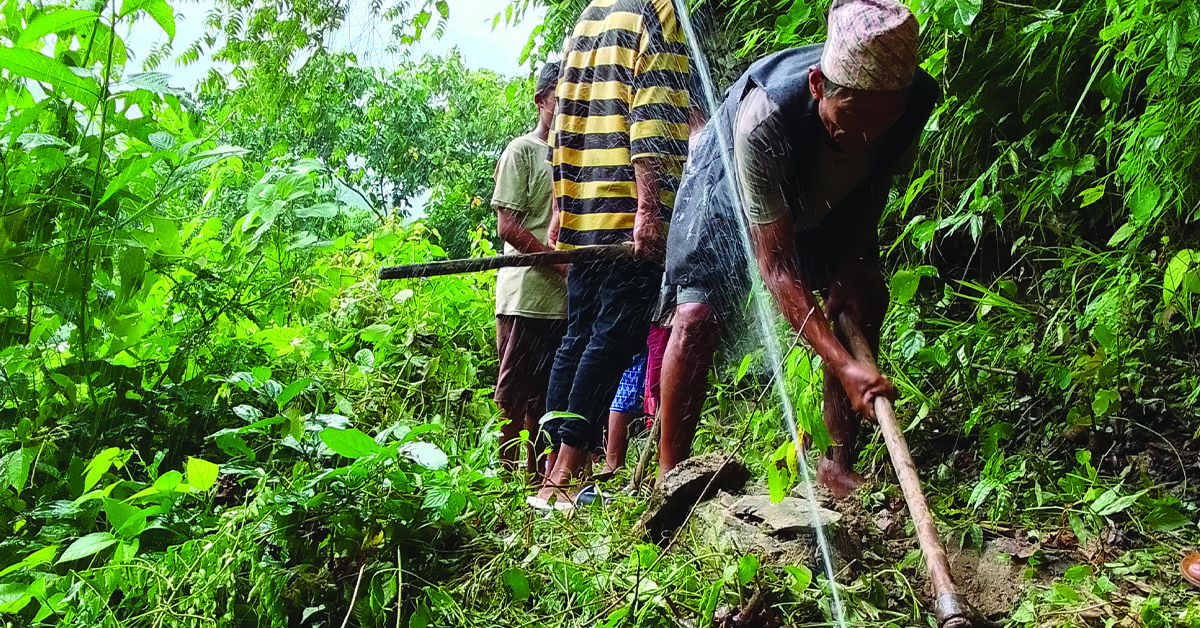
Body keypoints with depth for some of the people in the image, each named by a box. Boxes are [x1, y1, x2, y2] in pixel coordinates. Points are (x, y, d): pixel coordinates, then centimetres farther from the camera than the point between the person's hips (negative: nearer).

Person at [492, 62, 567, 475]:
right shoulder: (521, 151, 0)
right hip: (527, 295, -6)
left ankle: (535, 470, 18)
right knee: (514, 390, -4)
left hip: (566, 298, 7)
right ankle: (502, 468, 2)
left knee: (546, 393, 11)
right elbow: (507, 225, -8)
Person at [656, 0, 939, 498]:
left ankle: (839, 465, 4)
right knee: (697, 316, -19)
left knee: (865, 300, -8)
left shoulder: (915, 102, -30)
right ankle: (669, 478, -8)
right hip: (734, 191, -4)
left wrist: (850, 263, -17)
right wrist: (843, 364, -47)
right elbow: (776, 265, -42)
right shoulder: (764, 119, -45)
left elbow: (877, 187, -5)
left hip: (827, 200, 5)